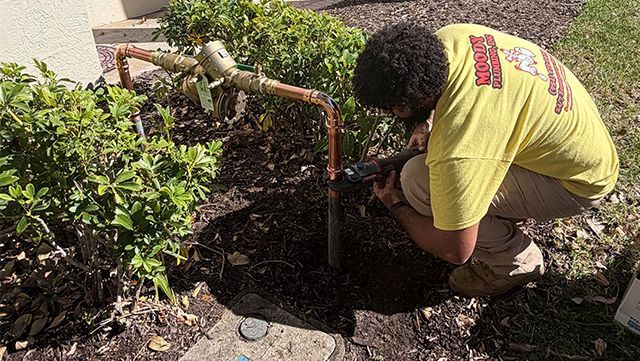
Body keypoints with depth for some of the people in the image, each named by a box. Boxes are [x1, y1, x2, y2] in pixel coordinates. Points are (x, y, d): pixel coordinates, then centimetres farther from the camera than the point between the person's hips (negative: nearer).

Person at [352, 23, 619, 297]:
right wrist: (429, 125, -5)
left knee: (418, 181, -23)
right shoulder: (449, 36, -16)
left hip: (579, 180, -8)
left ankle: (515, 261, 0)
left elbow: (456, 251, -25)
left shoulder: (459, 148, -38)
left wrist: (397, 206, -10)